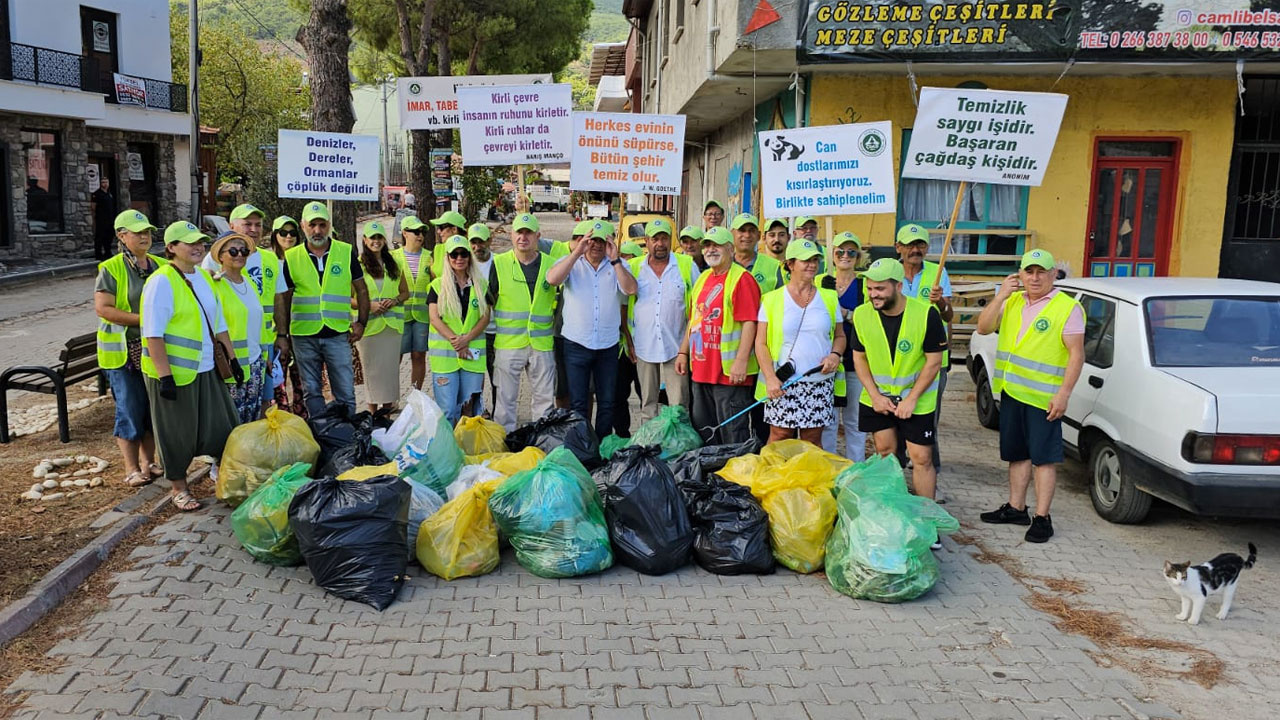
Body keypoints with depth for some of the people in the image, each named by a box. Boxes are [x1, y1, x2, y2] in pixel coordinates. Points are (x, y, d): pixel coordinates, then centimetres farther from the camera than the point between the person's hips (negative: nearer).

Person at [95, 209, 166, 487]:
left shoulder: (161, 266, 8)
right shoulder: (111, 269, -7)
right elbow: (102, 308, -15)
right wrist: (142, 319, -20)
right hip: (123, 351, -5)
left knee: (154, 407, 11)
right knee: (130, 409, -1)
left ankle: (148, 461, 25)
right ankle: (131, 469, 10)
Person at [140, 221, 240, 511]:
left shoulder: (204, 277, 11)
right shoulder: (162, 282, -15)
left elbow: (218, 321, 19)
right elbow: (153, 334, -19)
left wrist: (232, 357, 16)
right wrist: (165, 376, -21)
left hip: (206, 369, 7)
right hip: (173, 372, -7)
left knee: (222, 427, 11)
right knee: (177, 434, 5)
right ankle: (179, 489, 20)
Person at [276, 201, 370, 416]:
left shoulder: (346, 252, 2)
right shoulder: (291, 257, 3)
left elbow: (361, 290, 10)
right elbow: (283, 299, 9)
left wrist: (361, 322, 2)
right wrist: (281, 334, 5)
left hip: (338, 334, -1)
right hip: (304, 336, 1)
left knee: (346, 392, 1)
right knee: (311, 391, 10)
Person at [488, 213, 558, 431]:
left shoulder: (551, 264, 6)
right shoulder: (499, 263, 2)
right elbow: (487, 300, 7)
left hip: (542, 342, 2)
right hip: (508, 342, -1)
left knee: (544, 397, 8)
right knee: (506, 397, 6)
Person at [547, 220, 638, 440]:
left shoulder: (617, 265, 6)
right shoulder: (571, 262, 2)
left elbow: (630, 289, -11)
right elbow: (552, 279, -18)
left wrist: (614, 259, -18)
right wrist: (577, 252, -20)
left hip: (608, 345, 2)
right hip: (576, 345, -2)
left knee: (607, 403, 10)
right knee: (578, 403, 2)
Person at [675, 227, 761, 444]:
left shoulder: (742, 278, -10)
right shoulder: (703, 278, 16)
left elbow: (750, 323, -17)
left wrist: (741, 361, -23)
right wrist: (683, 352, 18)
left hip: (729, 371, -8)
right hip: (700, 369, 9)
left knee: (732, 431, -2)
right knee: (701, 428, 16)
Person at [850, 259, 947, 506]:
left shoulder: (926, 314, -19)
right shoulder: (862, 315, -9)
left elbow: (933, 362, -13)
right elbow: (859, 358, 1)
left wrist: (911, 399, -15)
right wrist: (875, 395, -7)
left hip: (917, 397, -3)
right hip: (877, 396, 3)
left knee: (921, 458, -2)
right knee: (885, 453, 10)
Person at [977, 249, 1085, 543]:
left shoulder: (1068, 308, -8)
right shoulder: (1012, 301, 11)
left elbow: (1076, 355, -11)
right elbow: (983, 328, 3)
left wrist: (1063, 394, -19)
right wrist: (1001, 296, -7)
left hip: (1043, 397, -6)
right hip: (1011, 391, 7)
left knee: (1044, 458, -1)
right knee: (1017, 453, 16)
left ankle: (1042, 518, 5)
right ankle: (1016, 508, 28)